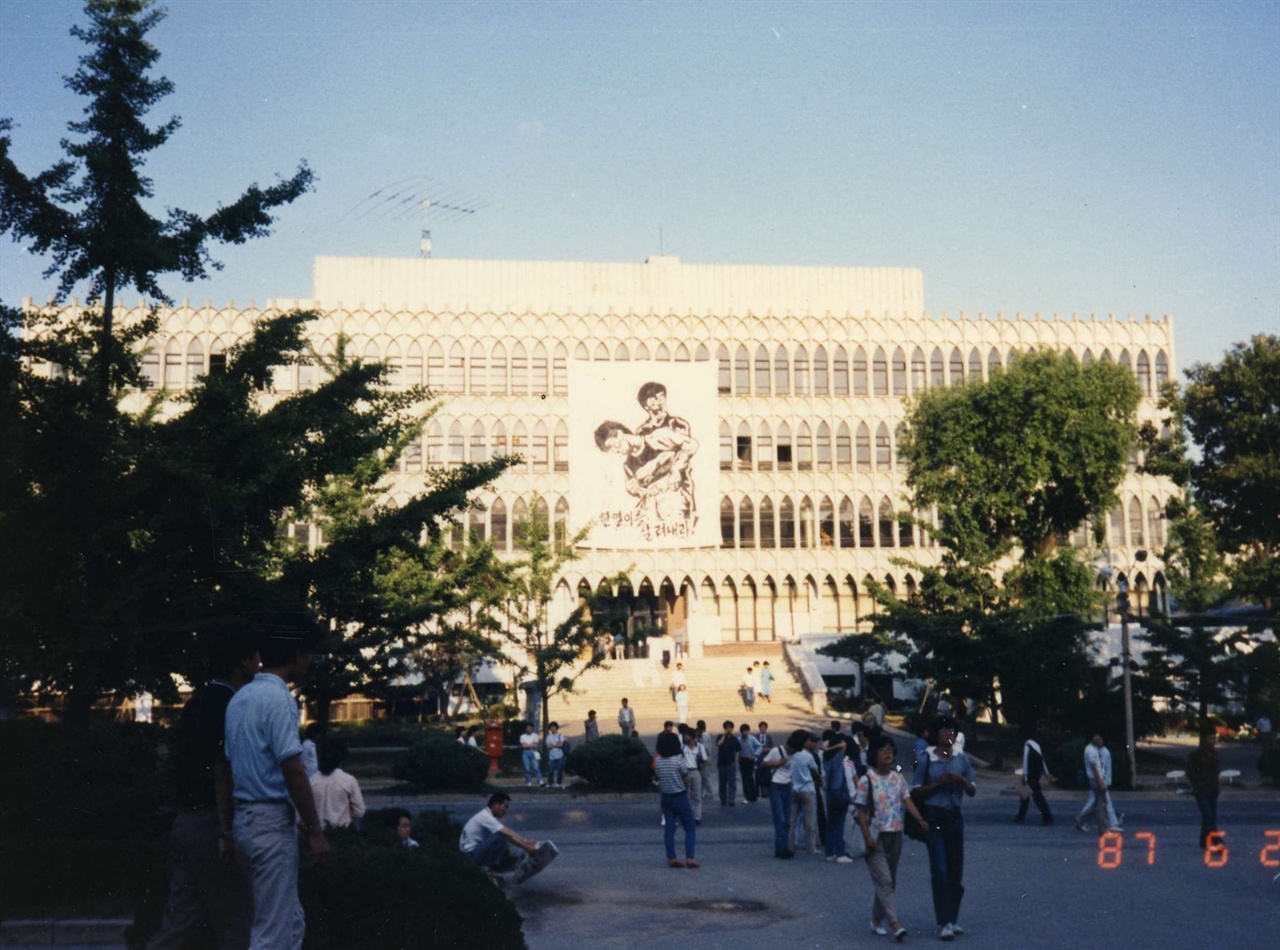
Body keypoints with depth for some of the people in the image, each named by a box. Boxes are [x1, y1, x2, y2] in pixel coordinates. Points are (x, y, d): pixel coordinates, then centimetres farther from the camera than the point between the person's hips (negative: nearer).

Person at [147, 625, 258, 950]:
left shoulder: (198, 701, 15)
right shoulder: (229, 706, -13)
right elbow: (223, 771, -20)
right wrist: (227, 831, -21)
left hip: (185, 822, 9)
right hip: (211, 825, -9)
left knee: (181, 918, 10)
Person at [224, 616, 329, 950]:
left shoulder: (240, 698, 13)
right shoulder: (278, 698, -15)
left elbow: (229, 763, 15)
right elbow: (293, 771, -19)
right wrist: (316, 831, -14)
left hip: (245, 818, 9)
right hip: (272, 821, -9)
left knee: (291, 921, 16)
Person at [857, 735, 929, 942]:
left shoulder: (898, 778, 6)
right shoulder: (867, 780, -6)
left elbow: (908, 801, -5)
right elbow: (861, 811, -6)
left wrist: (920, 819, -22)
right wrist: (867, 837, -14)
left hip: (895, 835, 5)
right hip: (876, 836, -5)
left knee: (889, 881, 11)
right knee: (884, 881, -11)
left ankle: (877, 919, 24)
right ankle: (894, 923, -18)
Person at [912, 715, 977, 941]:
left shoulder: (962, 759, 5)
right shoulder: (926, 760, -4)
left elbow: (972, 791, 8)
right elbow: (916, 791, -2)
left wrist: (963, 781, -13)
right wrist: (937, 783, -15)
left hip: (954, 816, 4)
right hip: (933, 818, -4)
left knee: (956, 871, 8)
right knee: (940, 871, -9)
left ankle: (953, 919, 20)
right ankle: (944, 923, -8)